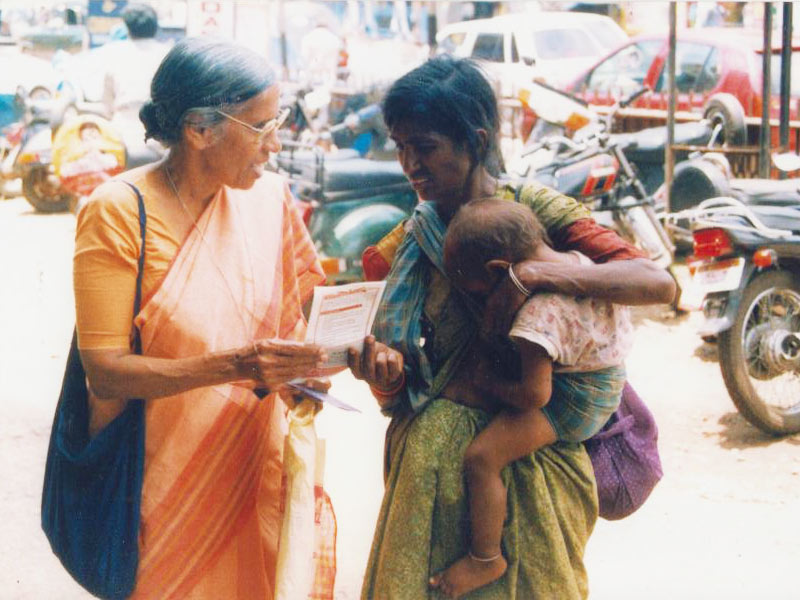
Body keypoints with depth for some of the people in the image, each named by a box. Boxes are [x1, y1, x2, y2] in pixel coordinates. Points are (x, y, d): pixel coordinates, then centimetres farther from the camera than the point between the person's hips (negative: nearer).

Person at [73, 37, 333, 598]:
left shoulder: (270, 196, -2)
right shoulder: (118, 211, -16)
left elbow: (304, 311, 8)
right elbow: (105, 372, -19)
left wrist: (290, 368, -15)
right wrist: (234, 365, -30)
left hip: (256, 463, 4)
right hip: (164, 480, -4)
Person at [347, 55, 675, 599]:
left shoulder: (531, 208, -5)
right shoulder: (406, 244, 4)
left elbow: (659, 283, -17)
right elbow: (396, 400, 4)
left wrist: (532, 273, -28)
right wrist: (386, 375, -20)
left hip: (531, 460, -2)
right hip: (437, 456, 3)